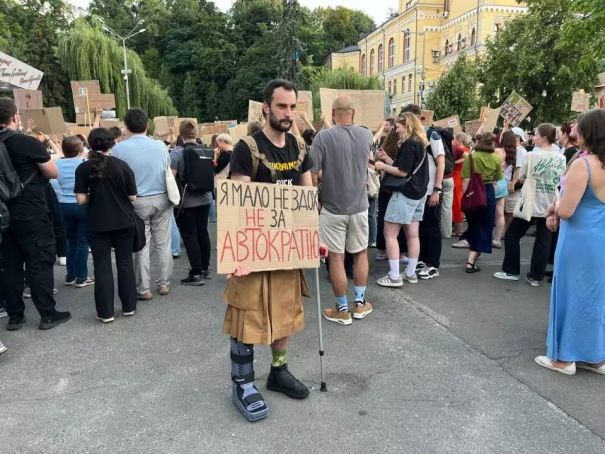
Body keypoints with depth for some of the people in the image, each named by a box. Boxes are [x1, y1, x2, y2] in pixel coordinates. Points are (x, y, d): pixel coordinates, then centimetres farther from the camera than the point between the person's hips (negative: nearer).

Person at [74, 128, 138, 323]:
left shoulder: (83, 168, -7)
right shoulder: (122, 165, -6)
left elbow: (81, 199, -9)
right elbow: (133, 197, -4)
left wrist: (94, 197, 11)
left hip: (97, 224, -1)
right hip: (124, 222, 1)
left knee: (102, 266, 6)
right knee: (125, 263, 12)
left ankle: (106, 312, 10)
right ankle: (129, 306, 19)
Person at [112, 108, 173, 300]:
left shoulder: (119, 149, -9)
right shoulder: (160, 145, -1)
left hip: (137, 201, -2)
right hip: (162, 198, 2)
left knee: (141, 245, 6)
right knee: (163, 243, 10)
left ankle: (144, 289, 12)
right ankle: (164, 283, 19)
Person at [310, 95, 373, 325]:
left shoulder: (323, 136, -14)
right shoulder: (366, 135, 0)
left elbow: (312, 174, -15)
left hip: (333, 208, -4)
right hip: (359, 206, 4)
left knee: (336, 258, 6)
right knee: (361, 253, 18)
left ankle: (342, 310, 15)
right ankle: (360, 303, 26)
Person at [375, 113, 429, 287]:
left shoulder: (408, 144, -15)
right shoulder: (420, 143, 14)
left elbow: (402, 172, -19)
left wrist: (383, 167, -7)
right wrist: (387, 159, 10)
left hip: (404, 194, -10)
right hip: (418, 194, 10)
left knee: (390, 234, -5)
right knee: (412, 234, 10)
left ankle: (394, 277, -5)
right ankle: (411, 273, 16)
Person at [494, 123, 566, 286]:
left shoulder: (532, 155, -11)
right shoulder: (561, 158, 2)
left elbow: (522, 177, -1)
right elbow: (561, 181, 13)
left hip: (531, 204, -4)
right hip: (550, 205, 5)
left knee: (512, 235, 9)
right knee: (543, 241, 8)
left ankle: (511, 271, 12)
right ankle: (536, 276, 11)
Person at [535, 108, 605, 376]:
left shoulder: (582, 164, -19)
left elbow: (566, 211, -21)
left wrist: (555, 204, 0)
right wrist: (556, 210, 9)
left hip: (581, 241, -7)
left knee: (572, 295, 4)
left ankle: (564, 358, 15)